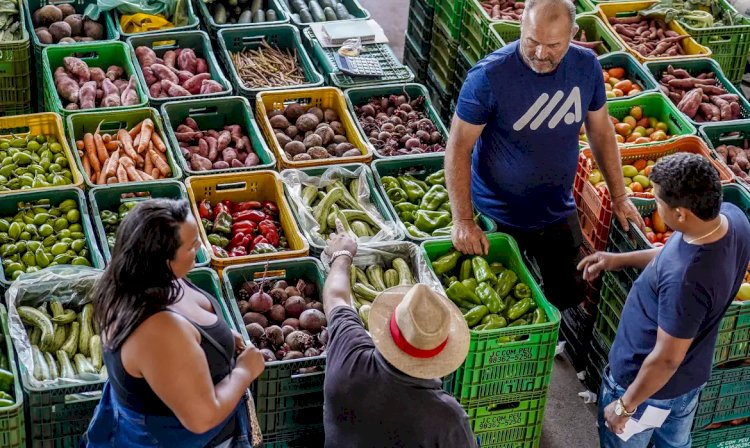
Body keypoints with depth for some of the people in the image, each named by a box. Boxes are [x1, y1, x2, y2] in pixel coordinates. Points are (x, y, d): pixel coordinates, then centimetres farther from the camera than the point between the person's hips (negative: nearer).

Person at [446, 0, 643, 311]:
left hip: (558, 212, 4)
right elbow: (459, 148, -19)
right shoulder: (488, 76, -25)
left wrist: (618, 197, 7)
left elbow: (601, 131, 4)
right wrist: (463, 221, -24)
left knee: (569, 297, 16)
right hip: (499, 216, -4)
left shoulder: (587, 66, -10)